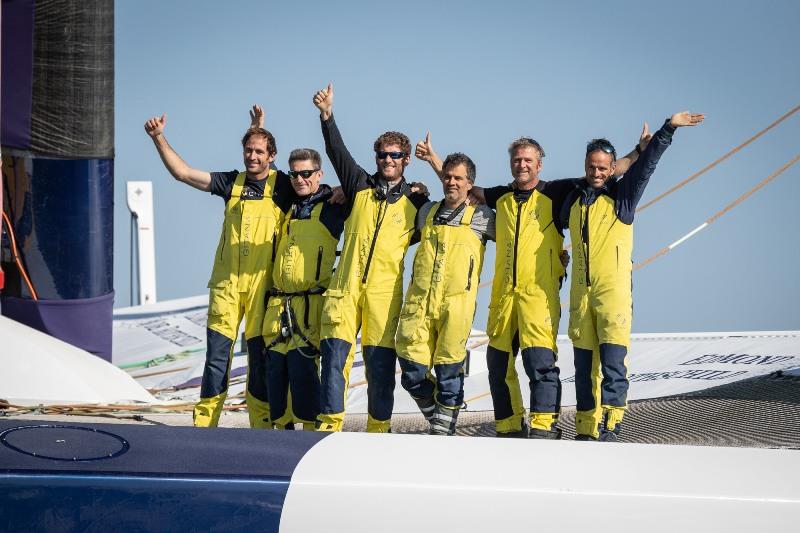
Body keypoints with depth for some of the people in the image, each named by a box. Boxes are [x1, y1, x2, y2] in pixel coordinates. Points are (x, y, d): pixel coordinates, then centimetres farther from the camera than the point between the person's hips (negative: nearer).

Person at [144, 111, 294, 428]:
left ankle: (261, 426, 12)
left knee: (260, 356, 3)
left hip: (262, 285, -2)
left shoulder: (282, 186, 1)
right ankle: (204, 423, 7)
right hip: (226, 284, 2)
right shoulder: (232, 183, 8)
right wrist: (159, 139, 0)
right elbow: (182, 173, 7)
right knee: (217, 355, 0)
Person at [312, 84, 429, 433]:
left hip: (385, 292, 0)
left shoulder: (415, 201, 10)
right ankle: (329, 427, -4)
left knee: (381, 364, 1)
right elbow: (337, 152, -2)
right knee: (335, 355, -9)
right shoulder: (360, 187, 11)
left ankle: (379, 432, 12)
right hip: (345, 286, 1)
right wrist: (327, 116, -14)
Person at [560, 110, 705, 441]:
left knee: (613, 359, -13)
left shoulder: (622, 194, 3)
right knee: (584, 364, 6)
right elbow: (558, 224, 34)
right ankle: (587, 429, 12)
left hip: (614, 290, -4)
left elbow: (646, 164, -8)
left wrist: (668, 129, -14)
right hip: (580, 291, 4)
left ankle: (610, 422, -10)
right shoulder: (574, 197, 14)